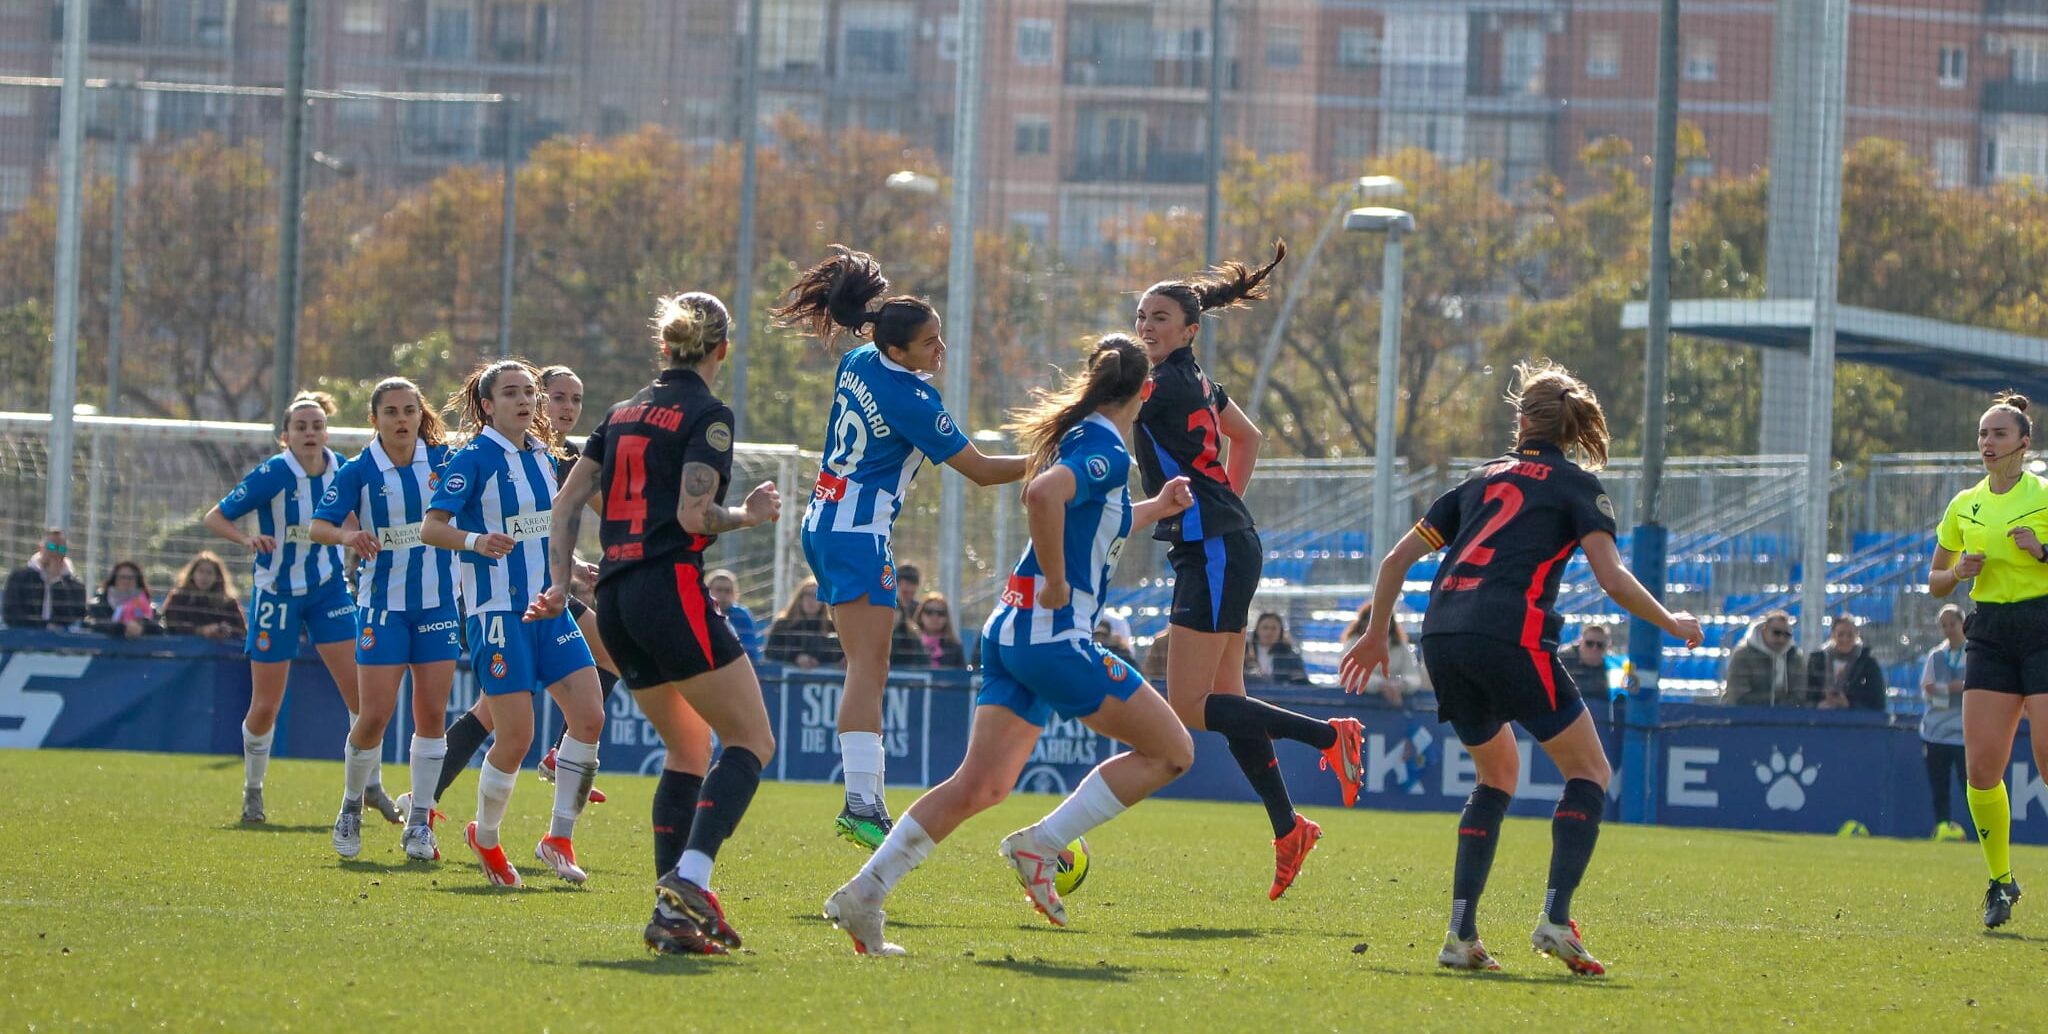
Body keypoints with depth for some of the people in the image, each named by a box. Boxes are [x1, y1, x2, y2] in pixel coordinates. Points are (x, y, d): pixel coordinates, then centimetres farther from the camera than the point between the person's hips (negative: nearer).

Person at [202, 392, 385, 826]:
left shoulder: (341, 470, -5)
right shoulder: (272, 475, -18)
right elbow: (214, 518, -13)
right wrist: (247, 538, -30)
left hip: (329, 589, 3)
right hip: (277, 592, -3)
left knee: (360, 689, -8)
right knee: (265, 705, 1)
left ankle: (372, 787, 6)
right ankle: (252, 790, 24)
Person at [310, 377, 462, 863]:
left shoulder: (443, 460, 0)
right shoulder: (358, 471, -7)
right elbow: (319, 526, -13)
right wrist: (348, 536, -33)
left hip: (438, 602, 2)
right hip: (383, 606, -2)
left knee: (432, 714, 0)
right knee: (375, 714, -7)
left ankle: (419, 822, 10)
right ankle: (351, 808, 15)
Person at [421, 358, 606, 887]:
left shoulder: (543, 455, 12)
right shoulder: (474, 458, -10)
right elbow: (430, 526, -17)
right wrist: (475, 540, -34)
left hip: (549, 608, 7)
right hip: (497, 611, -7)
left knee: (590, 717, -6)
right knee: (516, 736, -9)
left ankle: (559, 839, 5)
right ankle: (484, 839, 15)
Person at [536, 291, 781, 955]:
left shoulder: (626, 411, 17)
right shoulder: (707, 415, -5)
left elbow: (569, 500, 15)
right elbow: (693, 513, -15)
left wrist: (561, 585, 15)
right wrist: (748, 516, 2)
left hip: (615, 602, 8)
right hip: (670, 589, -8)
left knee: (688, 747, 16)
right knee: (752, 740, -1)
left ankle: (671, 913, 6)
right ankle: (690, 877, -21)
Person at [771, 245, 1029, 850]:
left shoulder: (858, 363, 4)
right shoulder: (912, 401, -18)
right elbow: (980, 471, -13)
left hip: (825, 523, 10)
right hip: (859, 533, -10)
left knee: (866, 670, 14)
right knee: (870, 669, -16)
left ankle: (868, 798, 15)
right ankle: (861, 804, -26)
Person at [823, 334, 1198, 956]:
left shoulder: (1079, 438, 17)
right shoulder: (1107, 451, -12)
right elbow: (1043, 495, -31)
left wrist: (1154, 509, 41)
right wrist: (1058, 584, -22)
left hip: (1011, 627, 9)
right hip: (1055, 633, -9)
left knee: (982, 785, 6)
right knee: (1171, 751, 2)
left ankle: (864, 893, -3)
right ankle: (1040, 845, -3)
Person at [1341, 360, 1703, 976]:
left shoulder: (1484, 479, 24)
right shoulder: (1576, 486, 10)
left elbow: (1398, 559, 23)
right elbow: (1613, 579, -4)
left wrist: (1376, 634, 34)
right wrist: (1670, 623, 12)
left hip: (1441, 636, 5)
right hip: (1509, 635, -5)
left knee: (1497, 775, 23)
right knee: (1588, 771, 8)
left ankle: (1461, 934, 10)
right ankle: (1555, 918, -11)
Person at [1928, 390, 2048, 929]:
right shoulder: (1965, 506, 12)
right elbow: (1935, 582, 19)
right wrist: (1957, 572, -2)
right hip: (1989, 634, 4)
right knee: (1981, 765, -6)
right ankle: (2000, 881, 8)